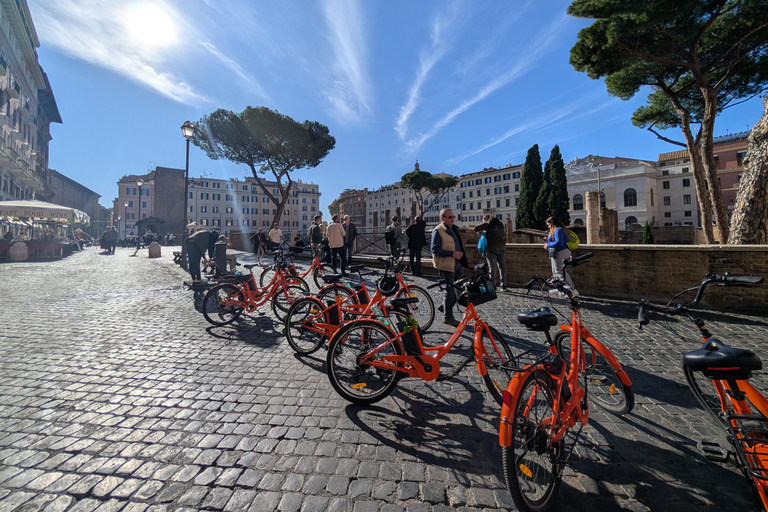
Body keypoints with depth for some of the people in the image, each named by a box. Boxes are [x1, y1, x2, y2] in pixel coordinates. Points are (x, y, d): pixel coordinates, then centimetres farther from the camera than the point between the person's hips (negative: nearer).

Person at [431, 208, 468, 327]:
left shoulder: (453, 229, 16)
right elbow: (435, 249, -19)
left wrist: (463, 261, 23)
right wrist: (451, 253, -26)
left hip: (456, 264, 9)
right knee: (450, 291, -2)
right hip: (445, 266, -9)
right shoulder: (438, 231, -12)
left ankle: (445, 307, 32)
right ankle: (447, 317, 13)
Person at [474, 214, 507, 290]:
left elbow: (476, 228, -11)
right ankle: (503, 285, 15)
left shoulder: (488, 224, -5)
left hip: (492, 249, -5)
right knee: (502, 267, 11)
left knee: (492, 267, 0)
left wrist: (480, 231, 9)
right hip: (502, 248, 5)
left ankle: (493, 285, 1)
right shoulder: (501, 224, 13)